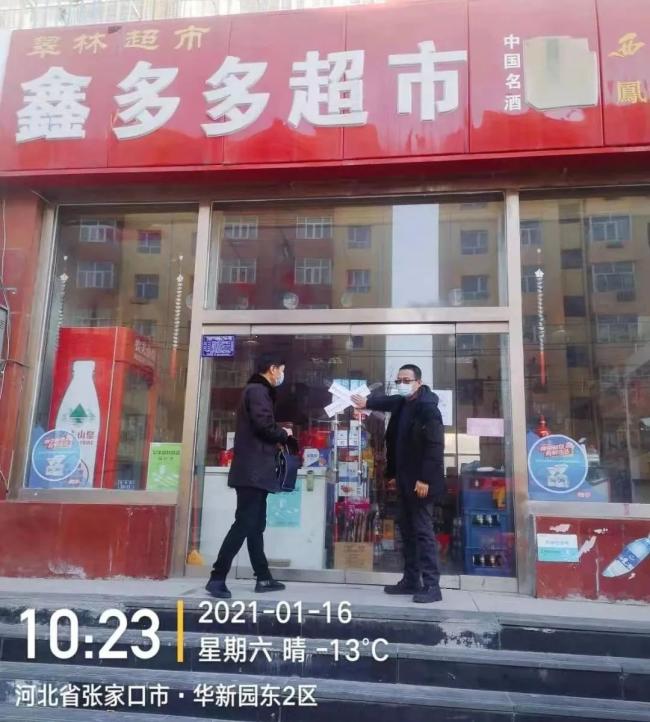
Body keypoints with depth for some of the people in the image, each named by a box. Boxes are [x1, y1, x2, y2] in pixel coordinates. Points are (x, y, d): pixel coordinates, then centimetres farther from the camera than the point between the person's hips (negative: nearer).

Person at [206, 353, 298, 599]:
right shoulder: (258, 391, -10)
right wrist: (284, 434, -3)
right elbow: (264, 426, -21)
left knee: (255, 526, 12)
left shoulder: (257, 391, 21)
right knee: (244, 524, -10)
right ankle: (217, 578, -8)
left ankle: (263, 578, 19)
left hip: (253, 470, 11)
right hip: (253, 471, -11)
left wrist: (281, 437, 7)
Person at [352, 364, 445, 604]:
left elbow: (435, 446, -21)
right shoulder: (401, 404, 10)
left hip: (421, 481, -9)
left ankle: (432, 586, 1)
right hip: (405, 481, 9)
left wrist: (425, 479, -24)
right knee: (407, 530, 13)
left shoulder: (428, 407, -15)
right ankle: (411, 580, 22)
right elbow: (388, 401, 35)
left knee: (423, 531, -6)